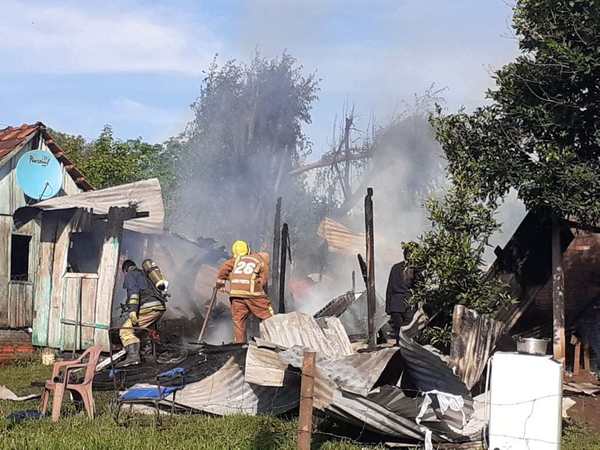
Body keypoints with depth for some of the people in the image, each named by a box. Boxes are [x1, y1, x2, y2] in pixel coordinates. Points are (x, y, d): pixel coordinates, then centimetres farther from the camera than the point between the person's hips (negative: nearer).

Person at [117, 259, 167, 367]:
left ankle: (133, 355, -31)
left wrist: (132, 310, -20)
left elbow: (133, 291, -9)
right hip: (160, 307, 8)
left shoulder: (130, 274, 10)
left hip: (148, 307, -8)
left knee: (125, 330, -13)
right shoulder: (144, 274, 35)